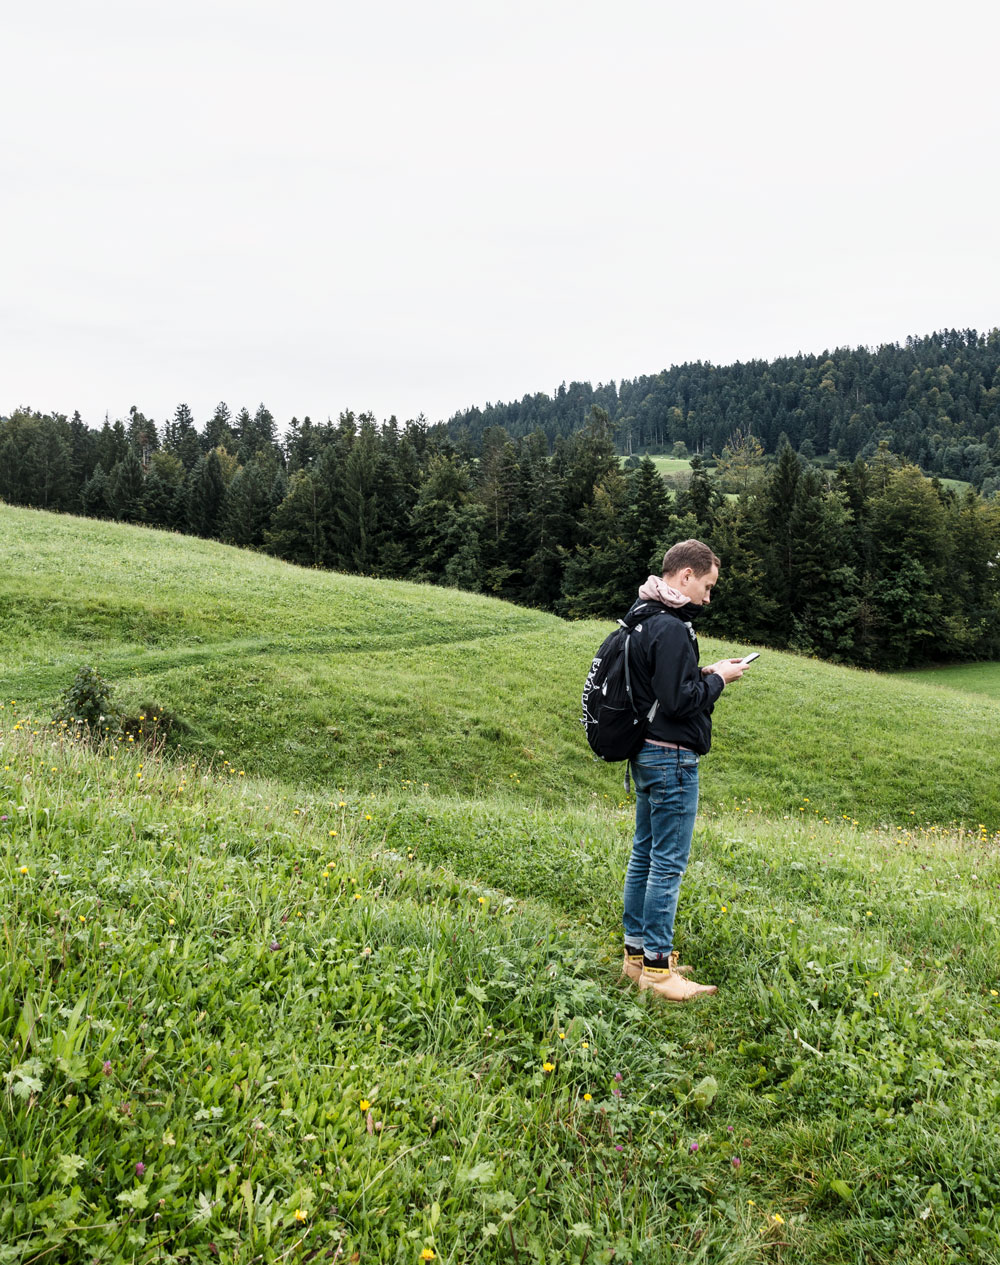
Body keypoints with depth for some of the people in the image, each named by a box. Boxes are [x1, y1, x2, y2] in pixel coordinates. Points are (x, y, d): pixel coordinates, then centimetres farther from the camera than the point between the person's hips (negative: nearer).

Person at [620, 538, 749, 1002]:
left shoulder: (643, 618, 12)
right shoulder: (670, 628, -20)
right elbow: (677, 700, -23)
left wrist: (703, 673, 8)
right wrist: (717, 679, -9)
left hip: (648, 755, 11)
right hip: (671, 758, -11)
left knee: (644, 855, 15)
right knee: (668, 863, -3)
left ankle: (636, 952, 25)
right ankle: (656, 968, 5)